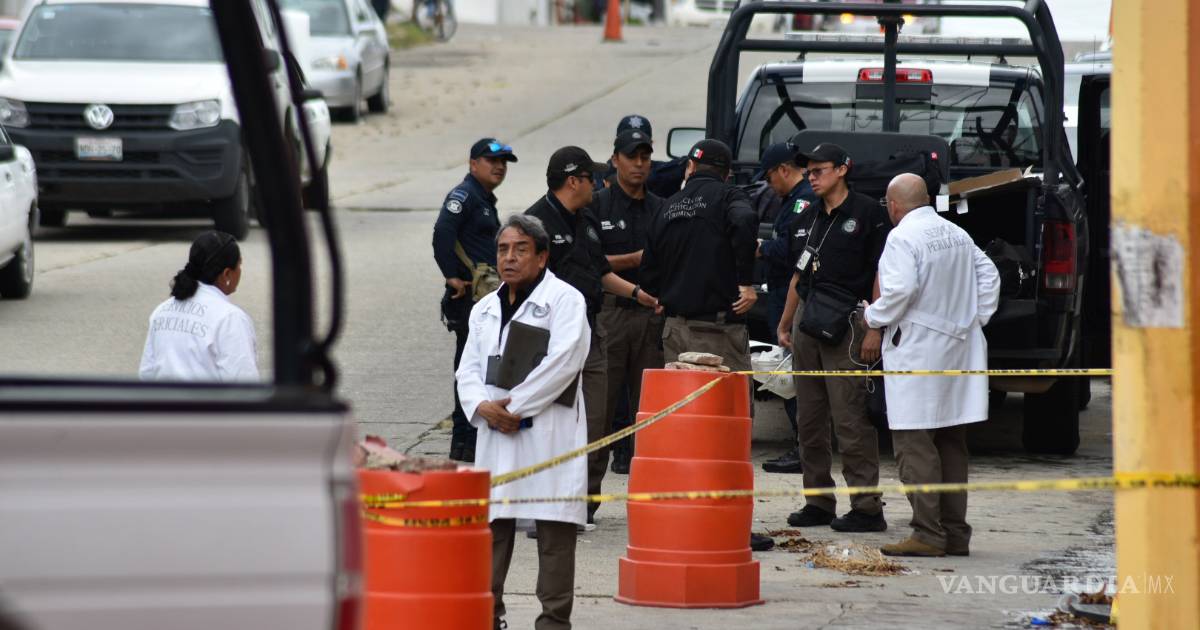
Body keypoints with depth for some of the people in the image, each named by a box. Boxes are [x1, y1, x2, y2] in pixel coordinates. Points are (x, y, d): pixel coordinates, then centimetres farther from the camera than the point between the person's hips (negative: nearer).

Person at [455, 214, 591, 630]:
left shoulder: (565, 300, -2)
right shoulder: (485, 310, 18)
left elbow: (562, 362, -13)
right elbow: (468, 370, 14)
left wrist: (513, 408, -14)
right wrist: (482, 406, -8)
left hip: (549, 435, -6)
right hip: (496, 437, 6)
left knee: (554, 529, -3)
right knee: (491, 524, 6)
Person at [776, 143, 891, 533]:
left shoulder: (867, 214, -4)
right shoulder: (806, 219, 17)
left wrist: (875, 329, -14)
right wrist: (785, 324, 18)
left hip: (845, 322, -7)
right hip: (807, 322, 7)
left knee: (850, 419, -10)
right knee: (809, 419, 9)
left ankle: (867, 507, -9)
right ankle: (818, 503, 16)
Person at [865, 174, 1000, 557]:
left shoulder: (902, 238, -11)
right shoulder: (957, 235, 14)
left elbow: (899, 290, -21)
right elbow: (988, 276, 16)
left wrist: (873, 317, -5)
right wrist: (975, 320, 19)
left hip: (917, 351, -8)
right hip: (957, 350, 8)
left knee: (915, 446, -8)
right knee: (951, 445, 13)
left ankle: (928, 535, -13)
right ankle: (955, 533, 14)